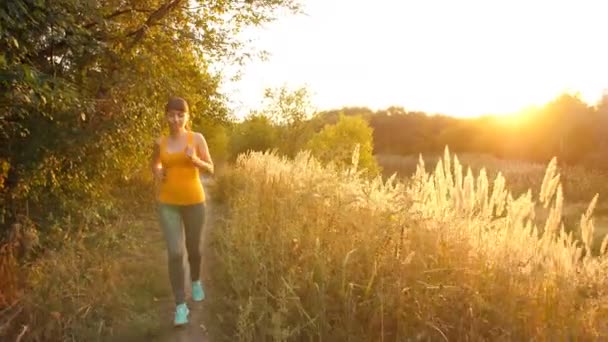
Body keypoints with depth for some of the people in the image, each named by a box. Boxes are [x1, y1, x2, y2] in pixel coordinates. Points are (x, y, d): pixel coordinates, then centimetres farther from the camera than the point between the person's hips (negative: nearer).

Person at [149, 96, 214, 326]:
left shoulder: (197, 138, -5)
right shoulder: (160, 143, 2)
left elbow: (210, 169, -1)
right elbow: (155, 164, 21)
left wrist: (195, 160, -21)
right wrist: (157, 174, -1)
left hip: (194, 201, -1)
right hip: (168, 204, 1)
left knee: (193, 249, 16)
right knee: (174, 253, -7)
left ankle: (196, 281, 46)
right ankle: (180, 305, 3)